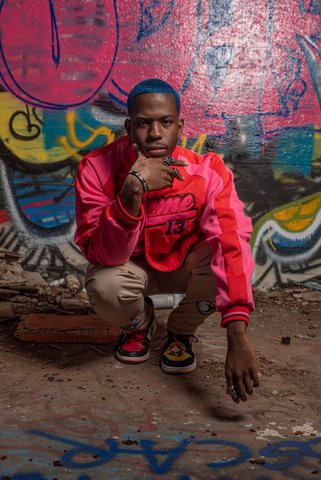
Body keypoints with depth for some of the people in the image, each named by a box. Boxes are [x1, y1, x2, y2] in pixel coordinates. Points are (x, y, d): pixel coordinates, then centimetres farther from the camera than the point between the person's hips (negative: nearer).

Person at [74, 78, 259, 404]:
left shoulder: (208, 171, -28)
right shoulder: (97, 168, -27)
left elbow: (231, 244, -40)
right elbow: (103, 256, -31)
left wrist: (237, 335, -52)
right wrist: (132, 189, -48)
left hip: (185, 265, 1)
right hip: (132, 267, 0)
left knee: (222, 260, -32)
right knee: (105, 288, -33)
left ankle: (181, 333, 1)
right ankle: (139, 323, 7)